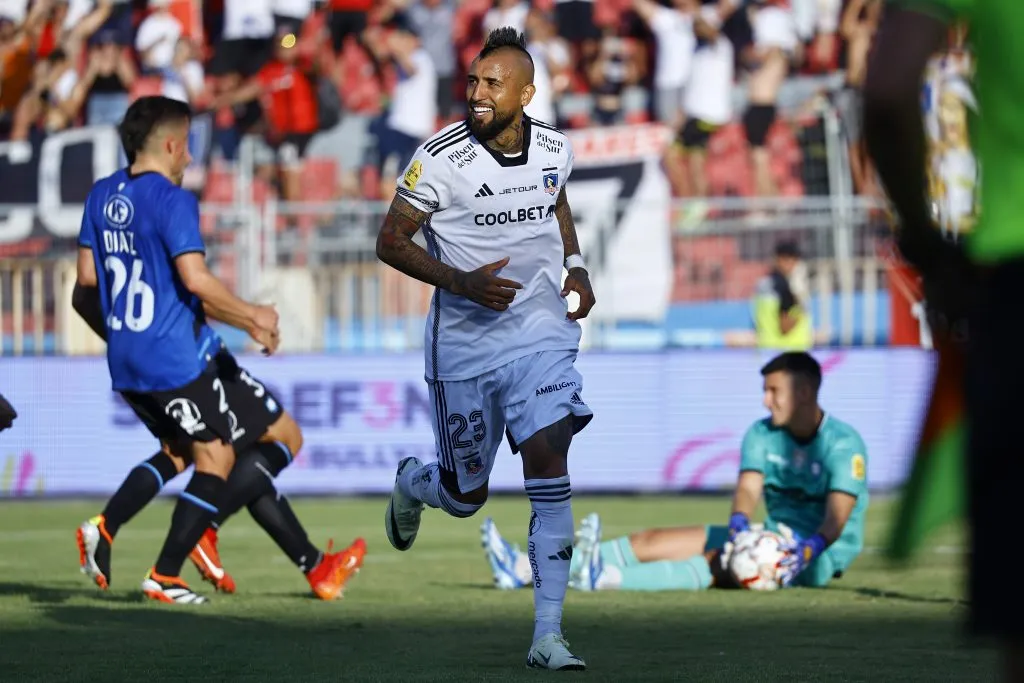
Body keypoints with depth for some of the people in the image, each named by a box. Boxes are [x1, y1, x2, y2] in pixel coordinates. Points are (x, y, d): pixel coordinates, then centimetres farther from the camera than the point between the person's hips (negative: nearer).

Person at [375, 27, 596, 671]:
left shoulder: (556, 150, -2)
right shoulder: (441, 158, -16)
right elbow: (391, 242, -9)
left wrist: (576, 265, 6)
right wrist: (462, 283, -22)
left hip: (542, 333, 2)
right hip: (466, 343, -2)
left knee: (550, 466, -15)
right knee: (465, 496, 10)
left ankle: (548, 634, -11)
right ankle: (414, 481, 49)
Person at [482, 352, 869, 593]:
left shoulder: (843, 444, -13)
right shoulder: (761, 434, 6)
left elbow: (838, 515, -25)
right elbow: (748, 488, -10)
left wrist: (810, 547, -46)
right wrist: (738, 525, -33)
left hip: (822, 552, -7)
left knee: (724, 563, -36)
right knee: (654, 541, -7)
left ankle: (605, 577, -57)